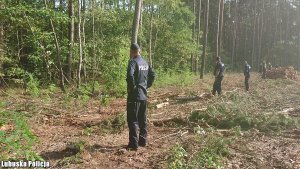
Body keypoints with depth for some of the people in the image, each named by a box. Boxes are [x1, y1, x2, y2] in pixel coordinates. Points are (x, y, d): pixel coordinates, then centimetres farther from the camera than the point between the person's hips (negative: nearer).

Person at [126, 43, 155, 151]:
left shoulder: (133, 62, -13)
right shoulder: (145, 63, 12)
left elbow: (130, 75, -29)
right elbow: (152, 75, 17)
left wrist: (132, 87, -16)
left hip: (134, 95, -8)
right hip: (144, 95, 8)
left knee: (132, 120, -2)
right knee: (143, 120, 15)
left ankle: (133, 144, 0)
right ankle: (143, 141, 23)